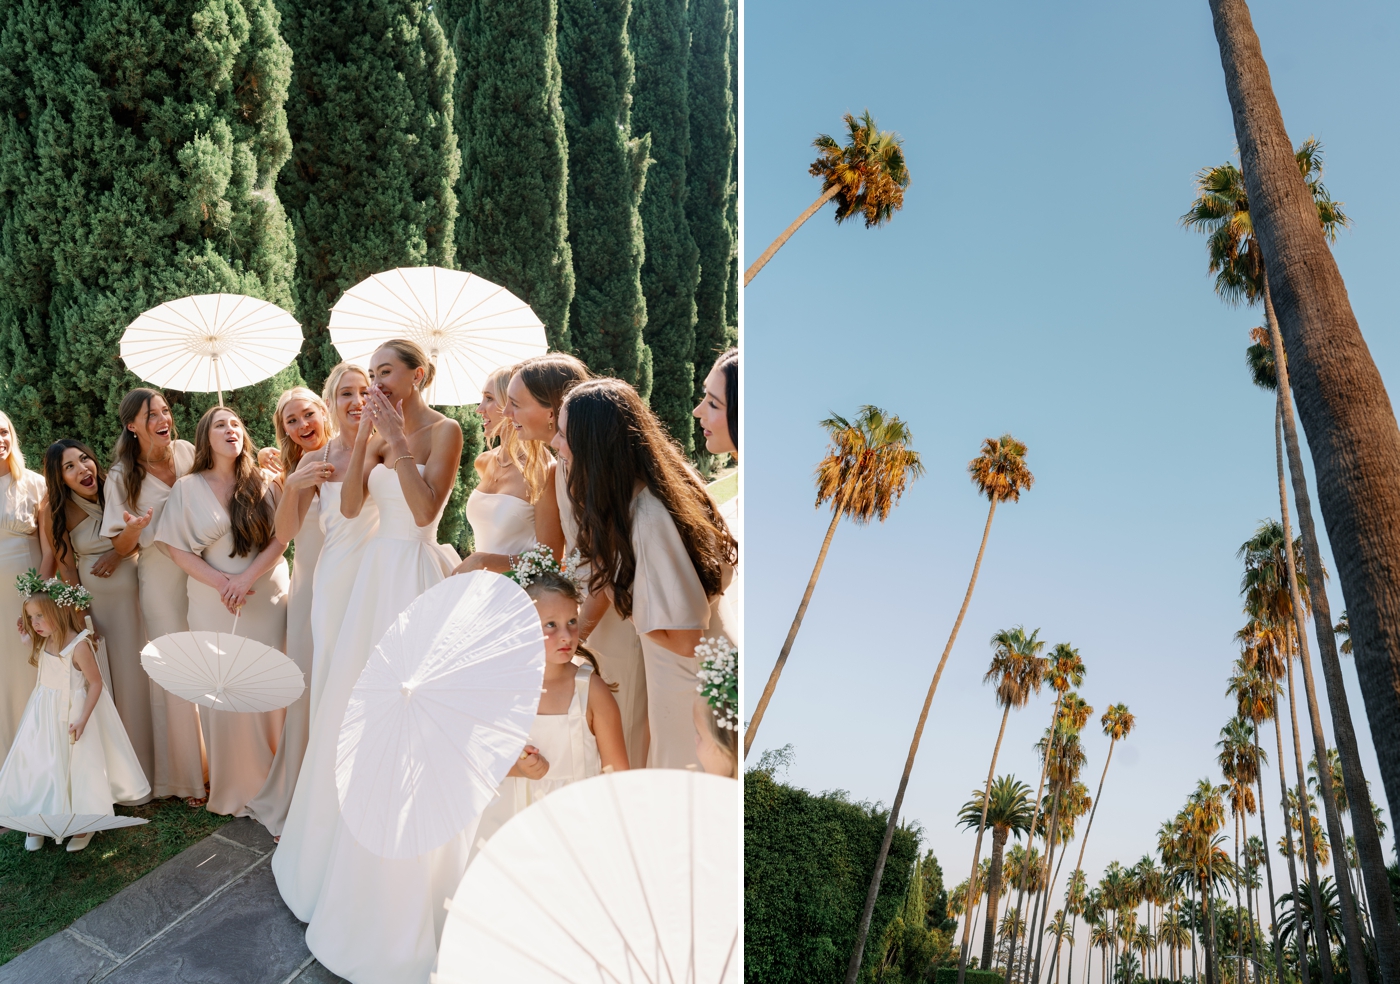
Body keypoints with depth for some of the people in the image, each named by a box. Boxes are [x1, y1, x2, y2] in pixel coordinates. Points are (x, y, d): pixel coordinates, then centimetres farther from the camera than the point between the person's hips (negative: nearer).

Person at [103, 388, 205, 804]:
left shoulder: (188, 453, 0)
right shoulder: (122, 476, -5)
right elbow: (121, 547, -2)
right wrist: (133, 529, -24)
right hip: (161, 578, -2)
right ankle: (189, 774, 17)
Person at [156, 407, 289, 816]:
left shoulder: (262, 484, 4)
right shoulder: (188, 488, 2)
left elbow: (280, 539, -2)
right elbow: (178, 550, -1)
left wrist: (245, 579, -16)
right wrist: (222, 582, -14)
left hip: (268, 599, 1)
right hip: (214, 604, 0)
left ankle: (275, 783, 14)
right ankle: (235, 788, 14)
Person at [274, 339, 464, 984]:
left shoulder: (443, 430, -9)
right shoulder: (383, 432, 11)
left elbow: (425, 508, -21)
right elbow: (350, 505, 2)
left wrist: (396, 439, -22)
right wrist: (365, 435, -7)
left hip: (416, 576, -7)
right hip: (376, 574, 7)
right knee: (355, 711, 15)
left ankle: (403, 897, 13)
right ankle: (348, 853, 34)